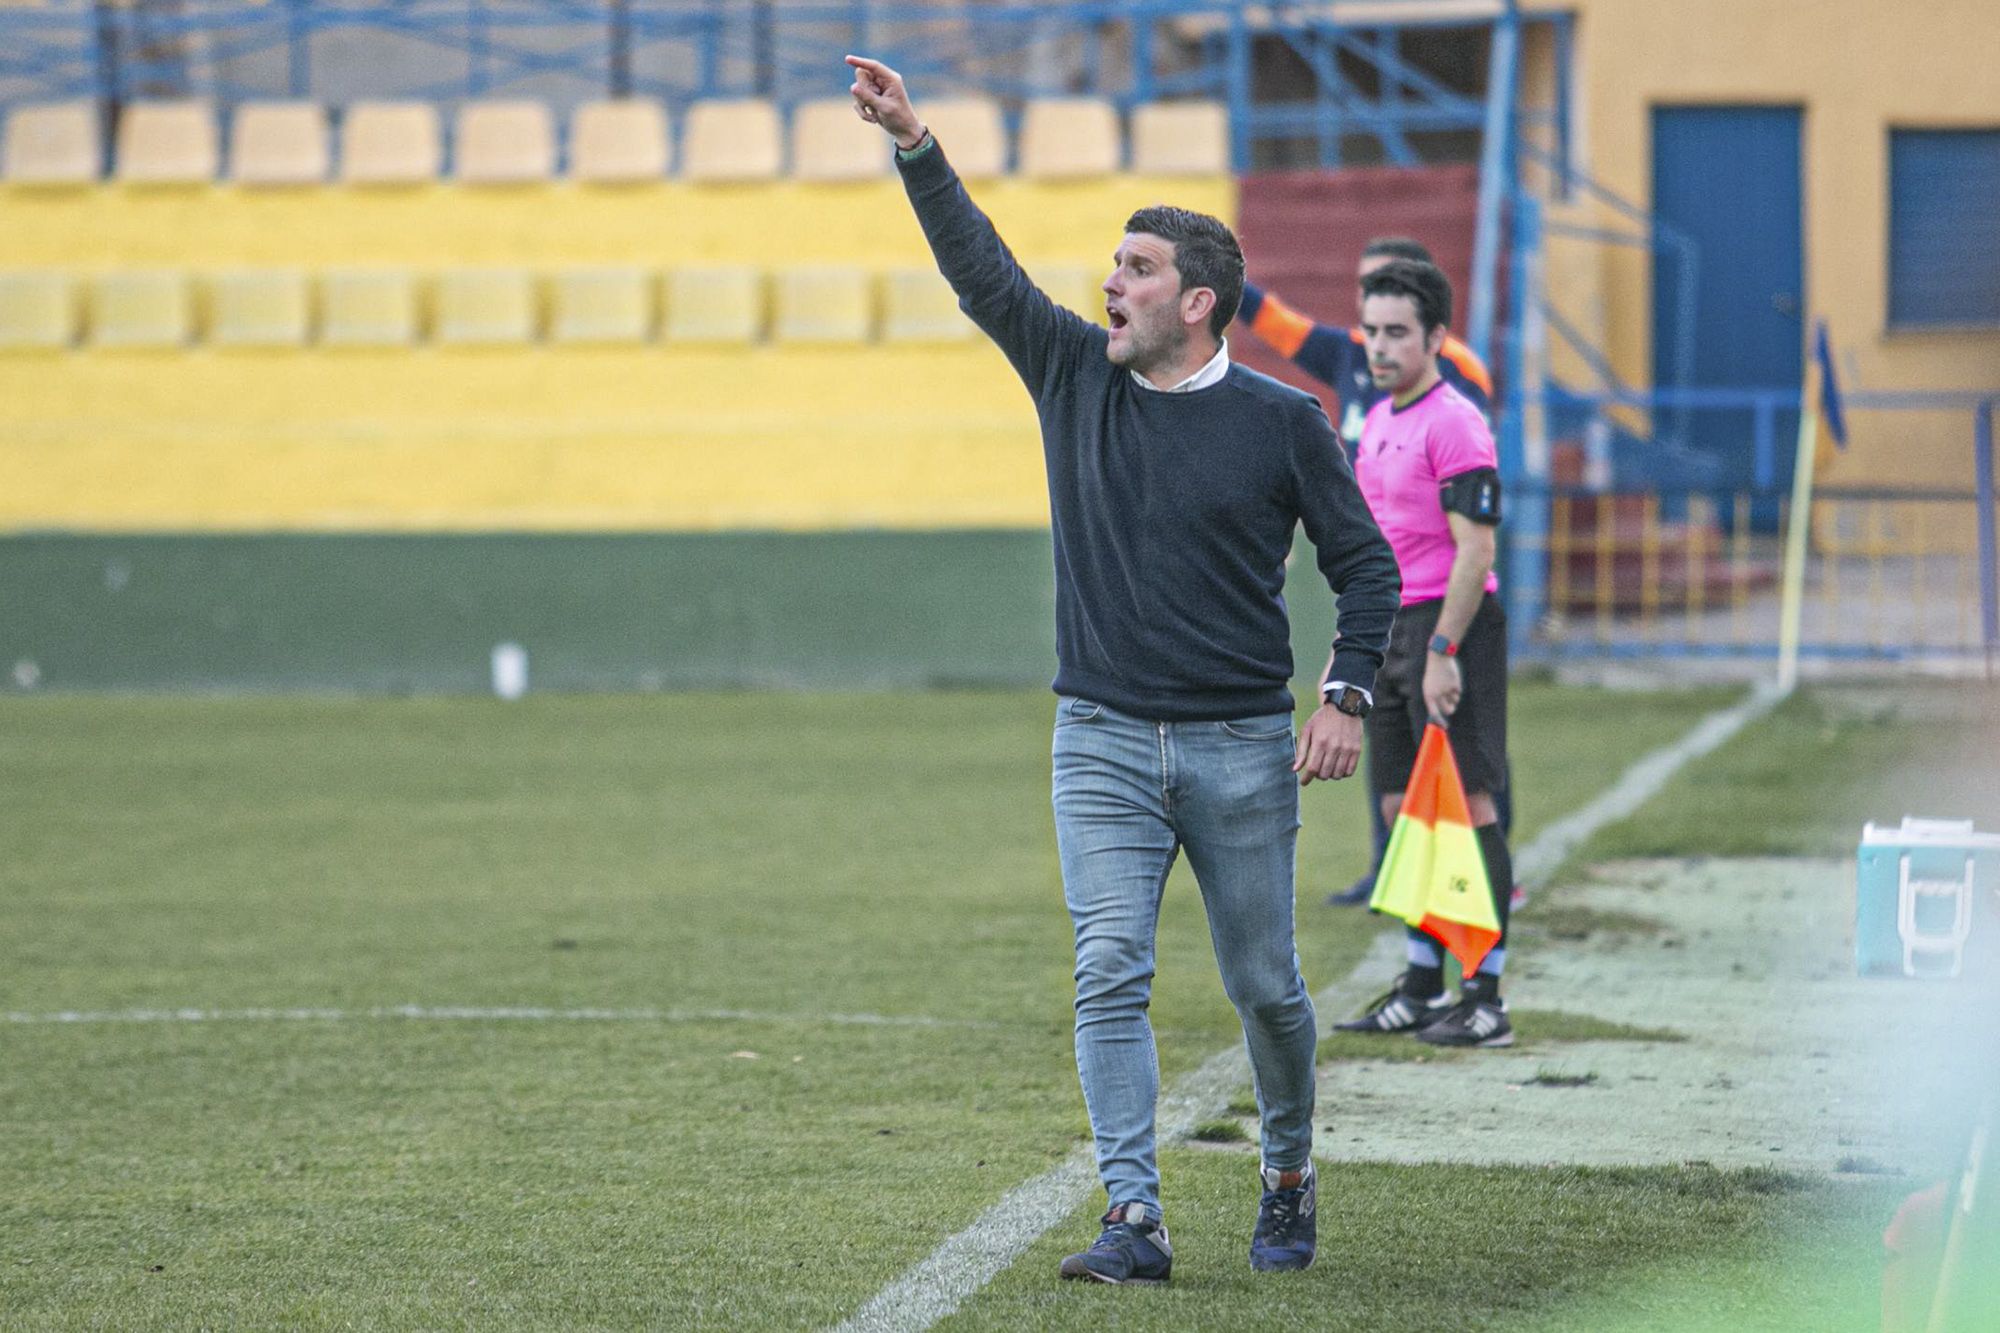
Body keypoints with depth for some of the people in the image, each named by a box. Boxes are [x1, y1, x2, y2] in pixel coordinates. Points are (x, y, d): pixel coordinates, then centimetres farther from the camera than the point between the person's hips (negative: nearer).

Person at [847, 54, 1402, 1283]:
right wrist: (914, 144, -9)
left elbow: (1366, 561, 3)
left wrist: (1348, 696, -8)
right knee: (1110, 977, -10)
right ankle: (1135, 1220, -12)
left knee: (1266, 988, 7)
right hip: (1103, 743, 2)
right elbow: (980, 267, 0)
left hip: (1243, 750, -2)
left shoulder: (1282, 422, -2)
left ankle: (1290, 1175, 31)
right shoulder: (1073, 374, 5)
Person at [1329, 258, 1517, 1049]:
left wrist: (1441, 651, -22)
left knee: (1467, 804, -8)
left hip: (1449, 627, -9)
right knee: (1404, 807, 11)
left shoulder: (1453, 424, -13)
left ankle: (1486, 999, -6)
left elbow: (1475, 550, -18)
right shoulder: (1379, 421, 16)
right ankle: (1420, 989, 19)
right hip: (1391, 627, 9)